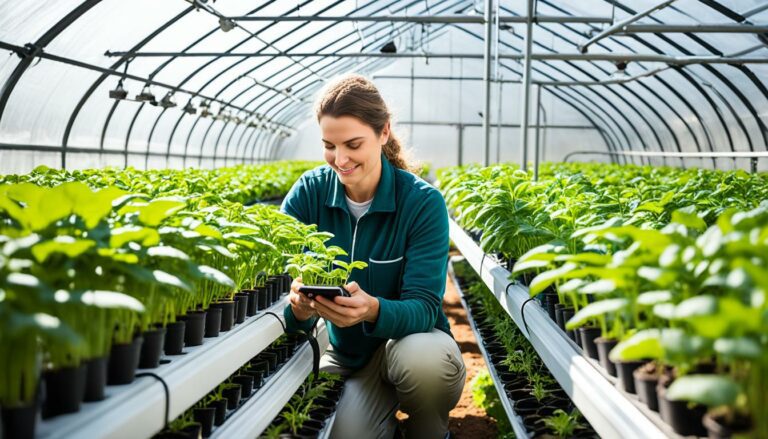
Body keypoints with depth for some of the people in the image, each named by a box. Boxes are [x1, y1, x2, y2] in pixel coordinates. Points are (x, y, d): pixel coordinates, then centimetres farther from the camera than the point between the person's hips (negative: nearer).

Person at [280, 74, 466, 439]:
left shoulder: (422, 202, -17)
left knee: (425, 357, -36)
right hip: (346, 352, 2)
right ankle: (384, 410, 12)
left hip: (410, 337, -2)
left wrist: (373, 310, -45)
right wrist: (299, 308, -39)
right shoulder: (308, 193, -8)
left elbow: (424, 307, -22)